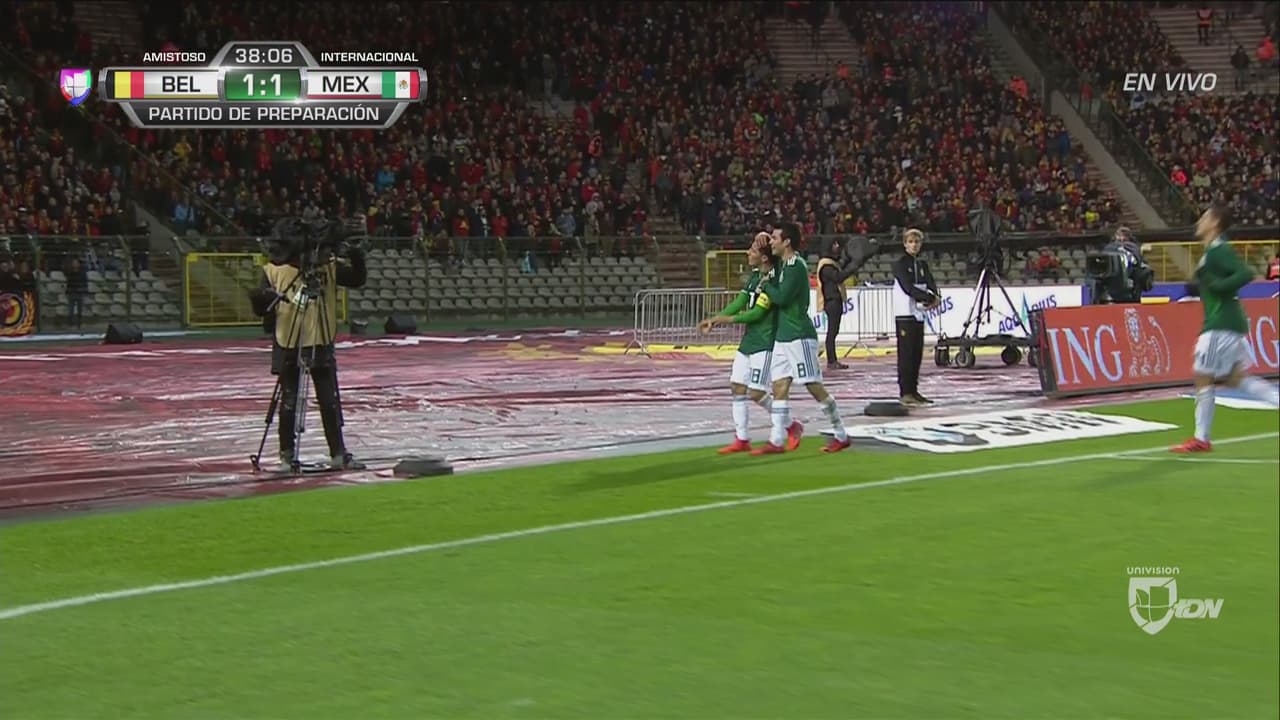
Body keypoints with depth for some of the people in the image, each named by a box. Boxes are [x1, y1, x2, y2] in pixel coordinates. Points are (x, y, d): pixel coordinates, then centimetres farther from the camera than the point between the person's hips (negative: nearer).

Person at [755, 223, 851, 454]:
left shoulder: (796, 266, -15)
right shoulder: (783, 264, 14)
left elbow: (782, 297, -20)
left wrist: (766, 285, -4)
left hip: (799, 336, -9)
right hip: (783, 336, 9)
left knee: (815, 387, -5)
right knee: (779, 386, 4)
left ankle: (842, 436, 4)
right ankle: (777, 440, 4)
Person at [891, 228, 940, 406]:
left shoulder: (922, 265, 15)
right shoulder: (900, 264, -5)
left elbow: (931, 284, 3)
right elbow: (908, 288, -16)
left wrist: (936, 297, -20)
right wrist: (930, 298, -22)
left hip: (919, 314, 7)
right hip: (905, 314, -7)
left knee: (917, 354, 7)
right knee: (906, 354, -8)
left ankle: (913, 390, 13)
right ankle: (904, 393, -8)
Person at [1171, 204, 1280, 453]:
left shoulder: (1218, 251, -15)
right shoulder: (1213, 252, 15)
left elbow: (1246, 274, -26)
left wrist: (1216, 287, -22)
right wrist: (1199, 288, 13)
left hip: (1221, 326, -10)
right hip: (1231, 323, 10)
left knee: (1202, 377, -3)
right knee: (1237, 379, 12)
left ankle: (1201, 440, 3)